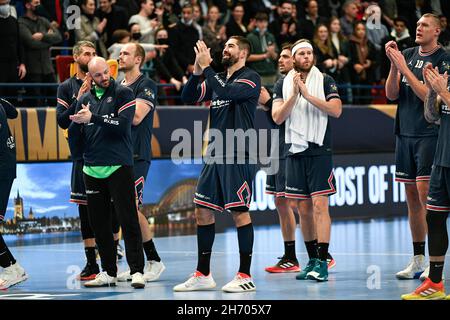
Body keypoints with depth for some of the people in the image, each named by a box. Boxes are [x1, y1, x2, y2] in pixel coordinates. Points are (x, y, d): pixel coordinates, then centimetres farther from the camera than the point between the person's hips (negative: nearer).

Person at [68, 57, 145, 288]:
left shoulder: (123, 94, 0)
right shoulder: (84, 100, 14)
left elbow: (123, 124, -14)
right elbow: (75, 142, 17)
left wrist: (93, 118, -16)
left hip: (118, 167, -5)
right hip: (92, 170, 5)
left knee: (128, 220, -8)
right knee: (99, 224, 7)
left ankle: (137, 271, -7)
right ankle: (108, 273, 14)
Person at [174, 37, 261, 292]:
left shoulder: (250, 78, -5)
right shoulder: (217, 79, 17)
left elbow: (228, 93, -22)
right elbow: (188, 97, 10)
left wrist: (206, 67, -17)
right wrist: (197, 70, -3)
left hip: (239, 156, -8)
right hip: (216, 154, 8)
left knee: (240, 212, -7)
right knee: (203, 211, 7)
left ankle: (245, 276, -1)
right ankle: (203, 275, 14)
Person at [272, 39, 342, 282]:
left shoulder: (325, 81, 1)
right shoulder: (284, 84, 10)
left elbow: (336, 110, -12)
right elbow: (277, 117, 0)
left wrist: (308, 94, -16)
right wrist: (294, 94, -12)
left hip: (319, 151, -4)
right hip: (295, 152, 4)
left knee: (320, 205, -12)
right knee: (304, 210, 8)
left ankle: (322, 262, -13)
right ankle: (312, 260, 16)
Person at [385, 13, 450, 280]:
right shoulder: (408, 55, 11)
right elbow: (391, 94, 6)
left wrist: (404, 68, -18)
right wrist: (394, 65, -8)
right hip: (405, 134, 6)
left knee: (425, 195, -11)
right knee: (412, 197, 9)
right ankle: (418, 261, 16)